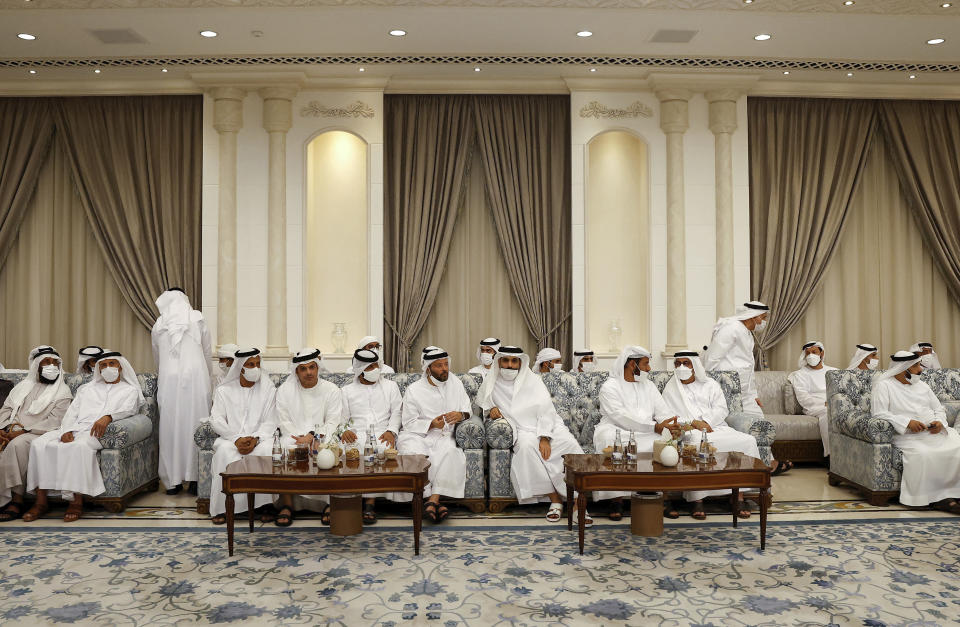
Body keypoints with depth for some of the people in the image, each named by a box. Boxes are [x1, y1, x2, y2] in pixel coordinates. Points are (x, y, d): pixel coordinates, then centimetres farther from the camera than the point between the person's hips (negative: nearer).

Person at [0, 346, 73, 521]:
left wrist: (22, 432, -16)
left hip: (38, 435, -5)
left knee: (18, 444, -35)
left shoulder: (63, 392, 3)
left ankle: (16, 500, -31)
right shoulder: (23, 386, 22)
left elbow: (53, 423, -8)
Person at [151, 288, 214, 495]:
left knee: (171, 426, 5)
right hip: (195, 377, -1)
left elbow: (157, 358, 20)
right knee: (194, 423, 1)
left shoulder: (158, 325, 10)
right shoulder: (197, 318, 5)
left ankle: (173, 481, 8)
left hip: (168, 379, 1)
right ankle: (194, 478, 1)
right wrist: (209, 376, 25)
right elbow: (206, 351, 12)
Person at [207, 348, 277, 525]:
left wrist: (255, 439, -18)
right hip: (230, 437, 0)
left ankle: (264, 504, -23)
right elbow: (217, 420, -1)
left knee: (267, 450, -33)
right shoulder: (224, 390, 10)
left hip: (259, 438, 0)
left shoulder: (268, 389, 9)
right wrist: (237, 439, -17)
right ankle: (222, 507, -24)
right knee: (225, 452, -33)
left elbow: (270, 422, 1)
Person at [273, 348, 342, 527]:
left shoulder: (331, 390, 6)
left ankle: (330, 503, -24)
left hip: (322, 437, -1)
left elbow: (333, 423, -1)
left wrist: (313, 437, -18)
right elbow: (284, 422, 2)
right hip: (294, 436, 1)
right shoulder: (285, 390, 9)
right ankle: (287, 505, -22)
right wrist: (300, 438, -15)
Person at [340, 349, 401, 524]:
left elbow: (397, 412, 10)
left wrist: (391, 431, -9)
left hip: (382, 433, 0)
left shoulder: (390, 386, 18)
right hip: (356, 434, 1)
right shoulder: (347, 391, 18)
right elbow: (341, 417, 11)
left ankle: (370, 503, -33)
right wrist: (344, 430, -11)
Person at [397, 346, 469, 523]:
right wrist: (431, 424, -19)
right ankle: (433, 500, -26)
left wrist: (461, 415, -13)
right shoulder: (414, 390, 1)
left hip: (443, 436, 2)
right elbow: (409, 423, -2)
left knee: (449, 450, -33)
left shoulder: (455, 383, 12)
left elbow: (467, 410, 12)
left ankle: (433, 500, -33)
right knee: (416, 453, -35)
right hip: (416, 435, -2)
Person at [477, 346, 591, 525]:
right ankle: (555, 499, -30)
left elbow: (545, 410, -5)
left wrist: (544, 438, -20)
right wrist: (490, 410, -1)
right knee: (526, 446, -36)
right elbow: (482, 403, 25)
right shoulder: (491, 384, 9)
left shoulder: (532, 380, 2)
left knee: (571, 444, -29)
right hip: (523, 431, 0)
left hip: (548, 426, 0)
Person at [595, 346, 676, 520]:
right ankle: (617, 499, -28)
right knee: (613, 441, -37)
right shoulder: (609, 387, -3)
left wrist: (673, 426, -16)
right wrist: (655, 427, -23)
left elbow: (663, 411, 7)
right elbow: (622, 418, -17)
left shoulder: (648, 385, 19)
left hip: (644, 434, 5)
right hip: (616, 431, -4)